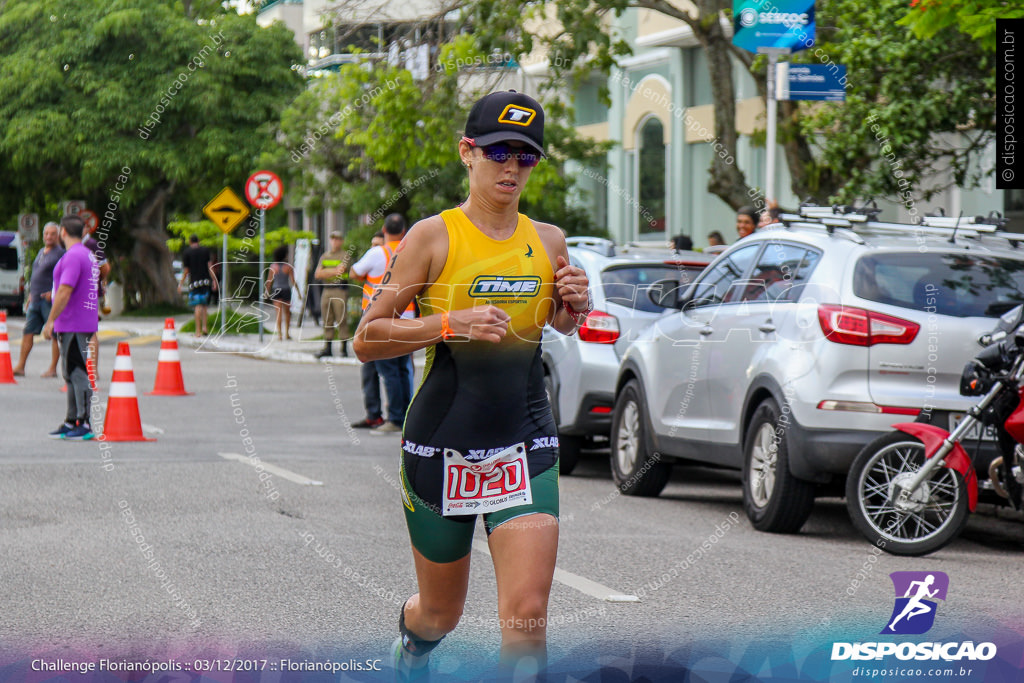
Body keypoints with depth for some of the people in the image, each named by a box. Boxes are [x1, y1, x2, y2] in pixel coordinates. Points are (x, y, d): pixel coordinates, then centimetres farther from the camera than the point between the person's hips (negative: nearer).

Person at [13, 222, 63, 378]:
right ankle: (20, 367, 6)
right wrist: (31, 294, 22)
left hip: (50, 300, -8)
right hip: (35, 300, 8)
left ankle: (52, 369, 1)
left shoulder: (61, 253, -7)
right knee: (28, 332, 5)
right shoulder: (41, 252, 18)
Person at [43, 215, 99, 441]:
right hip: (85, 322, 10)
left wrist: (50, 321, -18)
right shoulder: (89, 255, 16)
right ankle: (71, 423, 20)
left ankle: (84, 425, -10)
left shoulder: (73, 256, -15)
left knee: (77, 373, -9)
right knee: (71, 374, 15)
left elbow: (65, 292, -22)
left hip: (72, 325, -10)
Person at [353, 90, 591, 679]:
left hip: (526, 447, 2)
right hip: (442, 446, -2)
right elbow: (367, 339, -7)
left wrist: (576, 307, 0)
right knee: (441, 614, 15)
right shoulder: (434, 237, -6)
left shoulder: (549, 242, 5)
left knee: (527, 613, -14)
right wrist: (450, 324, -20)